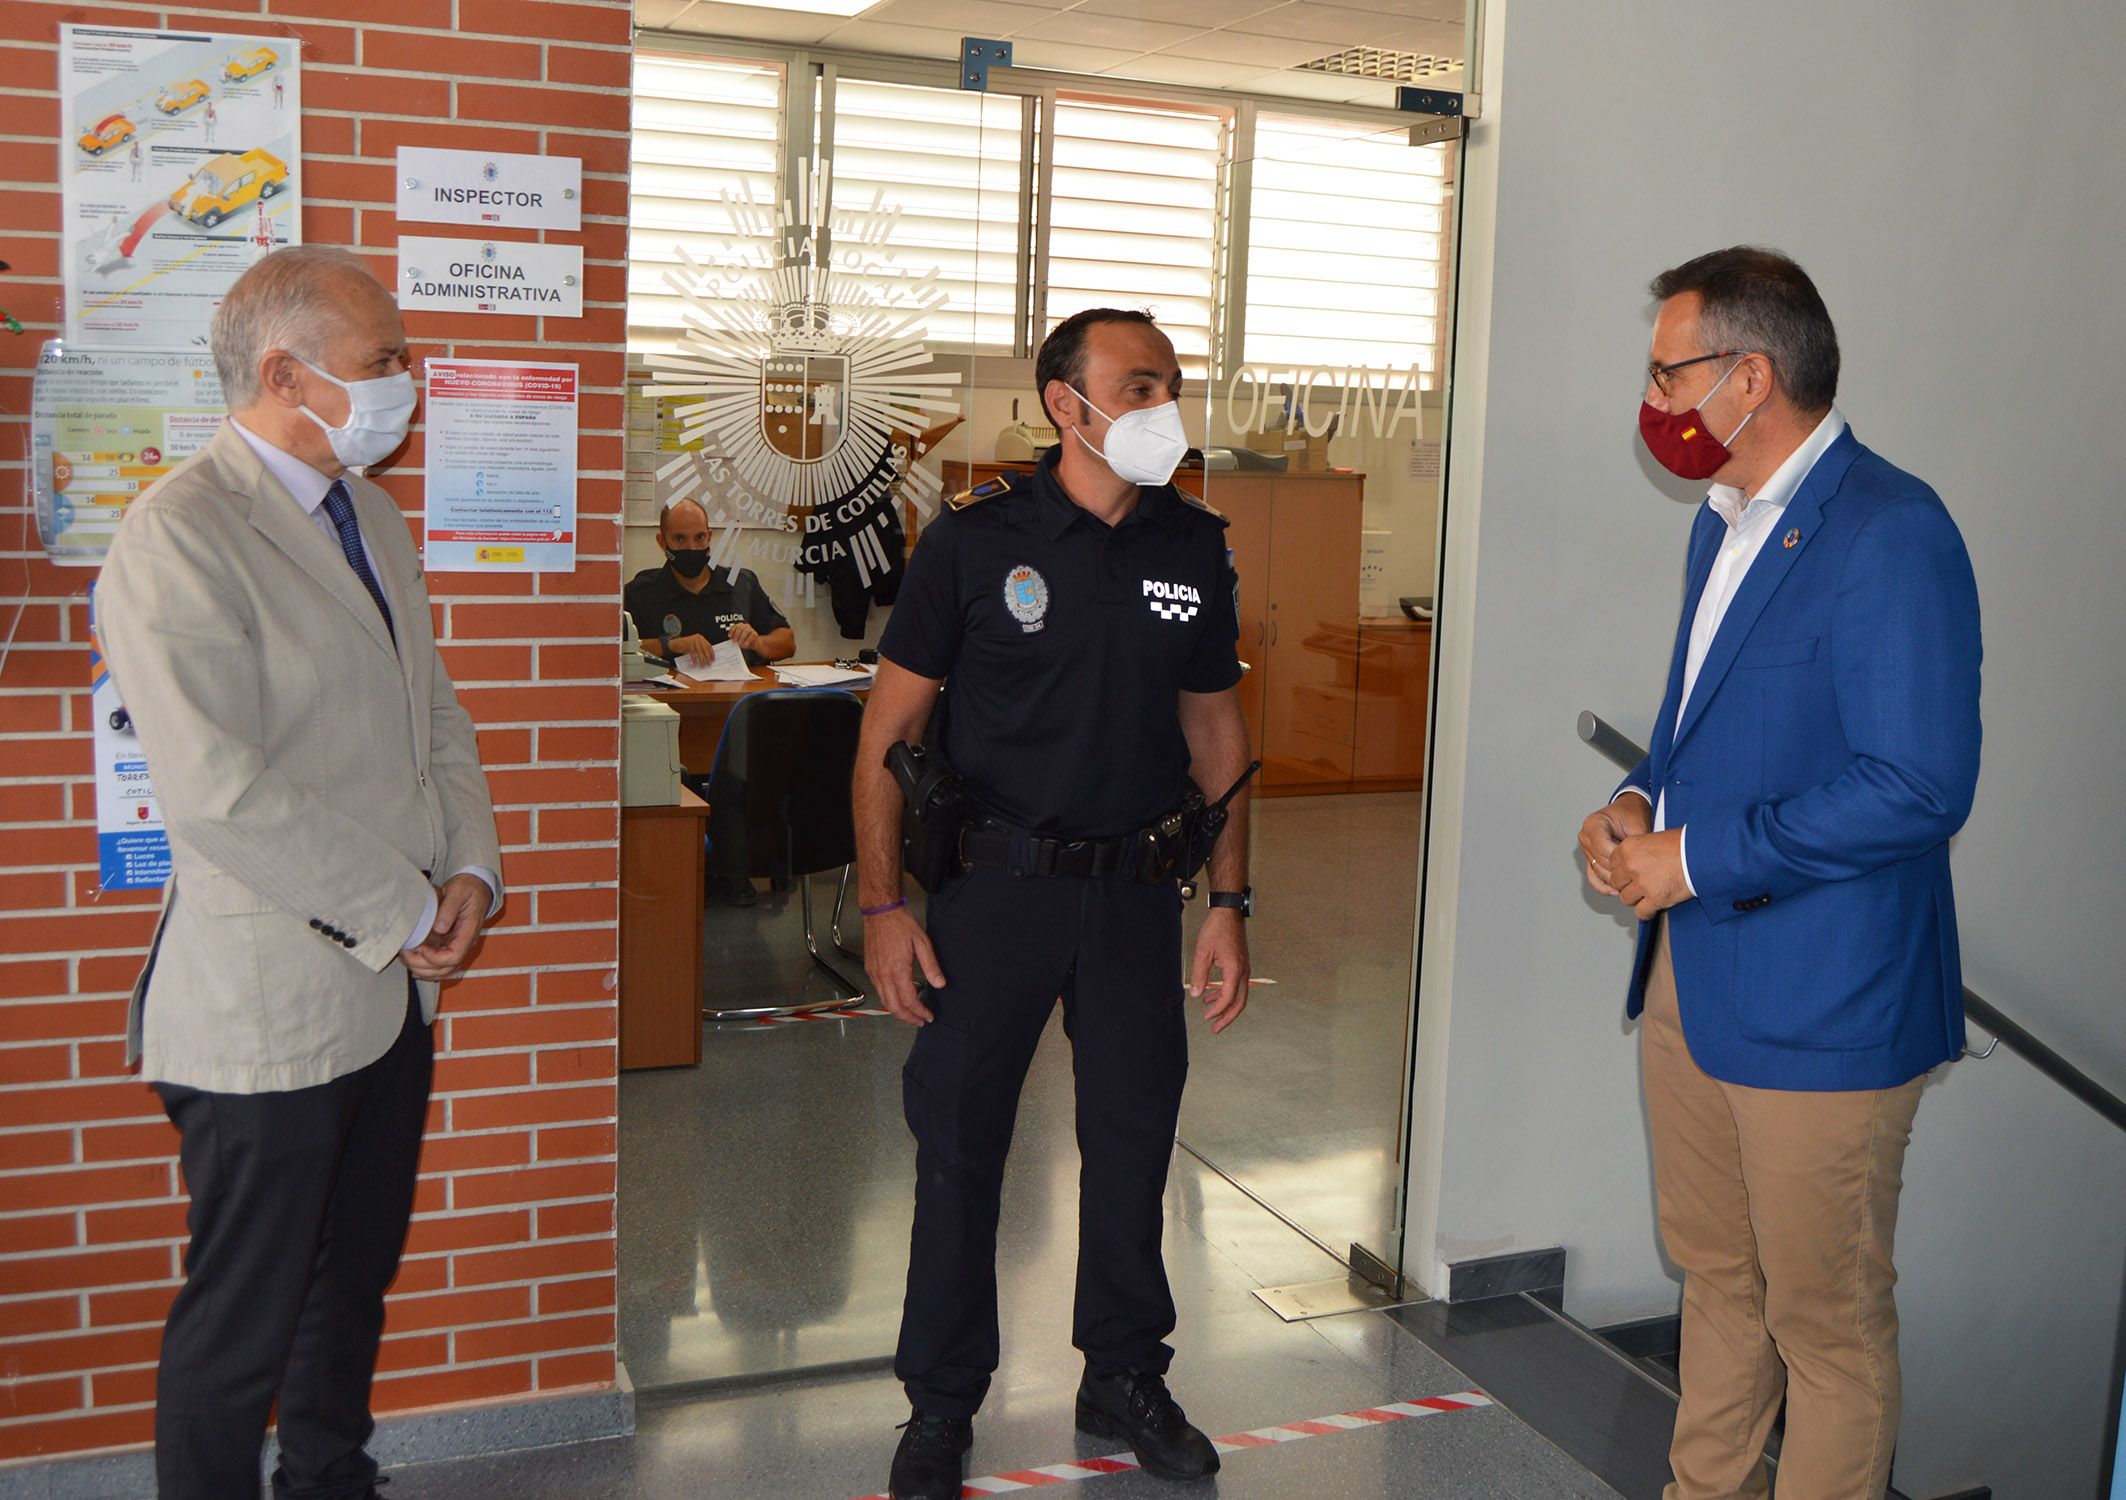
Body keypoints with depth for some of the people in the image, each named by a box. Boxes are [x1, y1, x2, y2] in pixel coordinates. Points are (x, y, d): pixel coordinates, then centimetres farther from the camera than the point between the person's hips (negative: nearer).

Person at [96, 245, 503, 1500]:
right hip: (270, 1006, -8)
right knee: (244, 1324, 6)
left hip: (394, 984, 8)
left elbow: (435, 714, 15)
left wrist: (471, 871, -1)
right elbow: (220, 792, -24)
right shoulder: (178, 535, -17)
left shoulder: (373, 516, 11)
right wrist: (406, 912, -17)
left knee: (355, 1281, 22)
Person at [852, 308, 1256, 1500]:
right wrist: (883, 906, -10)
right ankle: (943, 1402, 24)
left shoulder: (1195, 548, 4)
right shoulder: (977, 542, -7)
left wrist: (1229, 905, 6)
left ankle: (1125, 1377, 33)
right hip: (997, 879, -3)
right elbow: (887, 734, -5)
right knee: (960, 1140, 5)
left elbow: (1216, 732, 11)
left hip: (1136, 887, 3)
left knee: (1135, 1132, 12)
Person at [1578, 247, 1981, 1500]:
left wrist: (1697, 860, -19)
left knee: (1829, 1323, 8)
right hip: (1693, 972, 9)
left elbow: (1920, 788, -24)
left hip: (1820, 1002, -9)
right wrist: (1644, 802, 3)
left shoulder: (1892, 535, -19)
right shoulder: (1727, 521, 11)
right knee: (1717, 1279, 23)